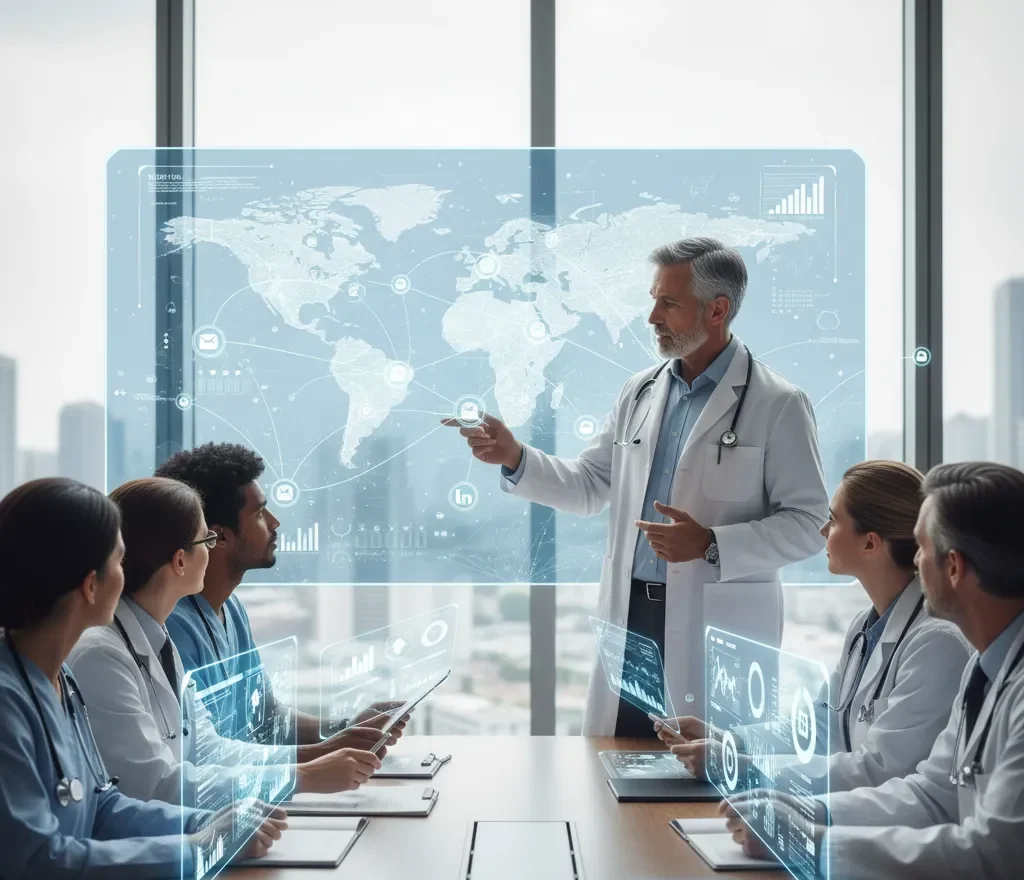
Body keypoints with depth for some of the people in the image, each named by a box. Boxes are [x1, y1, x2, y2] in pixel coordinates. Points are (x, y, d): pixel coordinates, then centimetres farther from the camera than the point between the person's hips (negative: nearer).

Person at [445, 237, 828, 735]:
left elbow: (807, 523, -8)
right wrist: (516, 459, 2)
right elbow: (590, 486, 17)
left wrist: (711, 545, -18)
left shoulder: (778, 406, -5)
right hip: (629, 619, 5)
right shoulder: (640, 391, 11)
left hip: (720, 634, -5)